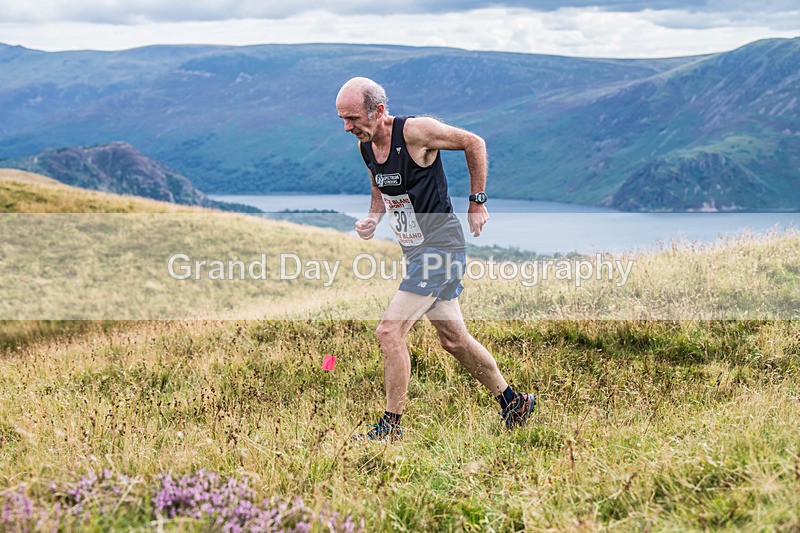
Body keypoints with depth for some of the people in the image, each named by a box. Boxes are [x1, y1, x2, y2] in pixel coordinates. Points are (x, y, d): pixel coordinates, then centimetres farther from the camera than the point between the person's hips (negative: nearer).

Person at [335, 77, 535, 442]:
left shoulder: (415, 131, -20)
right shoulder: (365, 145, 3)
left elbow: (474, 144, -8)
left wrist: (477, 202, -5)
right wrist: (372, 219, 2)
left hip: (440, 246, -9)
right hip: (417, 251, 9)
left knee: (389, 332, -15)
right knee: (453, 339, 16)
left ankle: (391, 426, -3)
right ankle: (512, 402, 32)